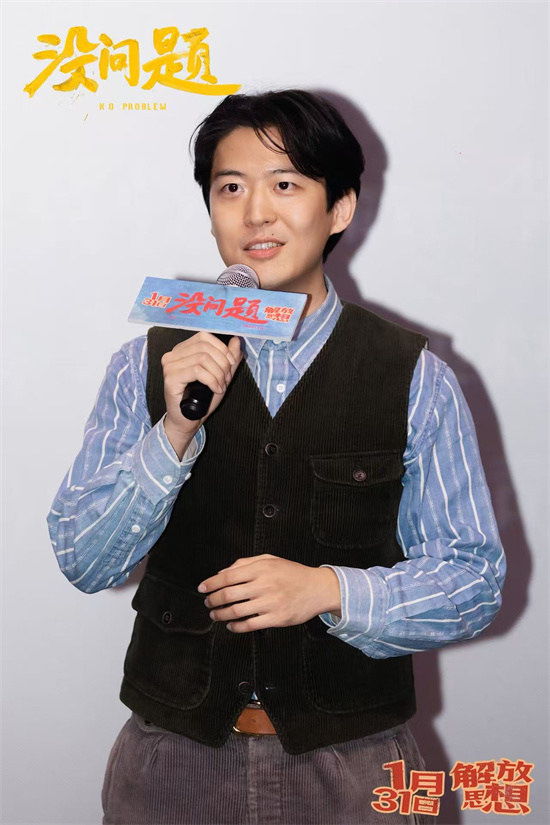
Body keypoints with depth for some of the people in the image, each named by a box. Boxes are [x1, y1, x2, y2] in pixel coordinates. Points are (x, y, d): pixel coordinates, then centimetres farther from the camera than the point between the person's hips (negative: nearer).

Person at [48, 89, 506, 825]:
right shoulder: (149, 367, -2)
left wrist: (331, 590, -20)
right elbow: (82, 562, -5)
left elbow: (474, 578, -4)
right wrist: (173, 433, -19)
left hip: (352, 763, -1)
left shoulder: (416, 381, -7)